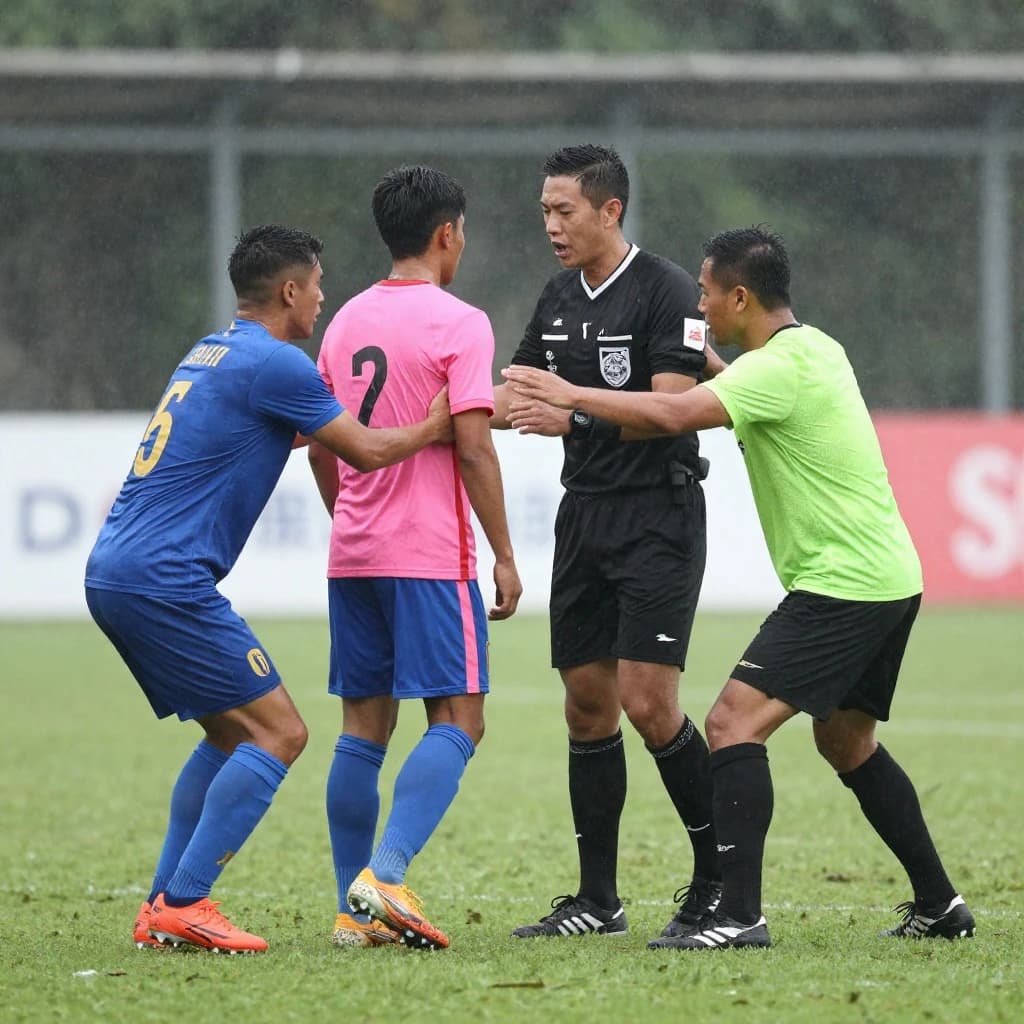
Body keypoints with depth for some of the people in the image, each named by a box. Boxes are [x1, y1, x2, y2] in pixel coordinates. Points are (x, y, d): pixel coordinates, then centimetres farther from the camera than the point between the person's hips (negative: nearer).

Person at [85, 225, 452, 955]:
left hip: (115, 574, 10)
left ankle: (164, 908, 13)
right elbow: (364, 451, -2)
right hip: (164, 581, -10)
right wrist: (436, 428, 13)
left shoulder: (211, 354, 19)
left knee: (233, 733, 18)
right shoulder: (273, 363, -10)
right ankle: (185, 904, -13)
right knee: (279, 734, -7)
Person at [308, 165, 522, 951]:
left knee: (364, 729, 8)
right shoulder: (459, 323, -8)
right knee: (456, 721, -4)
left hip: (353, 555, 7)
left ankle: (354, 909, 6)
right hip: (431, 555, -7)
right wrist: (504, 556, -8)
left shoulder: (347, 321, 12)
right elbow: (473, 449, -13)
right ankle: (386, 874, -21)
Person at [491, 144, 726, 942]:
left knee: (648, 702, -12)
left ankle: (720, 878, 2)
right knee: (587, 703, 5)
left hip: (658, 515, -7)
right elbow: (513, 397, 19)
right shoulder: (560, 298, 12)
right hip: (585, 514, 7)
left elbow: (671, 405, -20)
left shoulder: (665, 291, -11)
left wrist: (575, 415, -29)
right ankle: (597, 900, 10)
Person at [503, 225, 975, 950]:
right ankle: (940, 905, 29)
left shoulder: (779, 367, -17)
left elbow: (673, 415, -27)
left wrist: (573, 396, -17)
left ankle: (739, 916, -21)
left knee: (735, 724, -15)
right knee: (846, 741, 24)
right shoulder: (813, 349, 13)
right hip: (889, 581, 10)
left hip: (842, 584, -10)